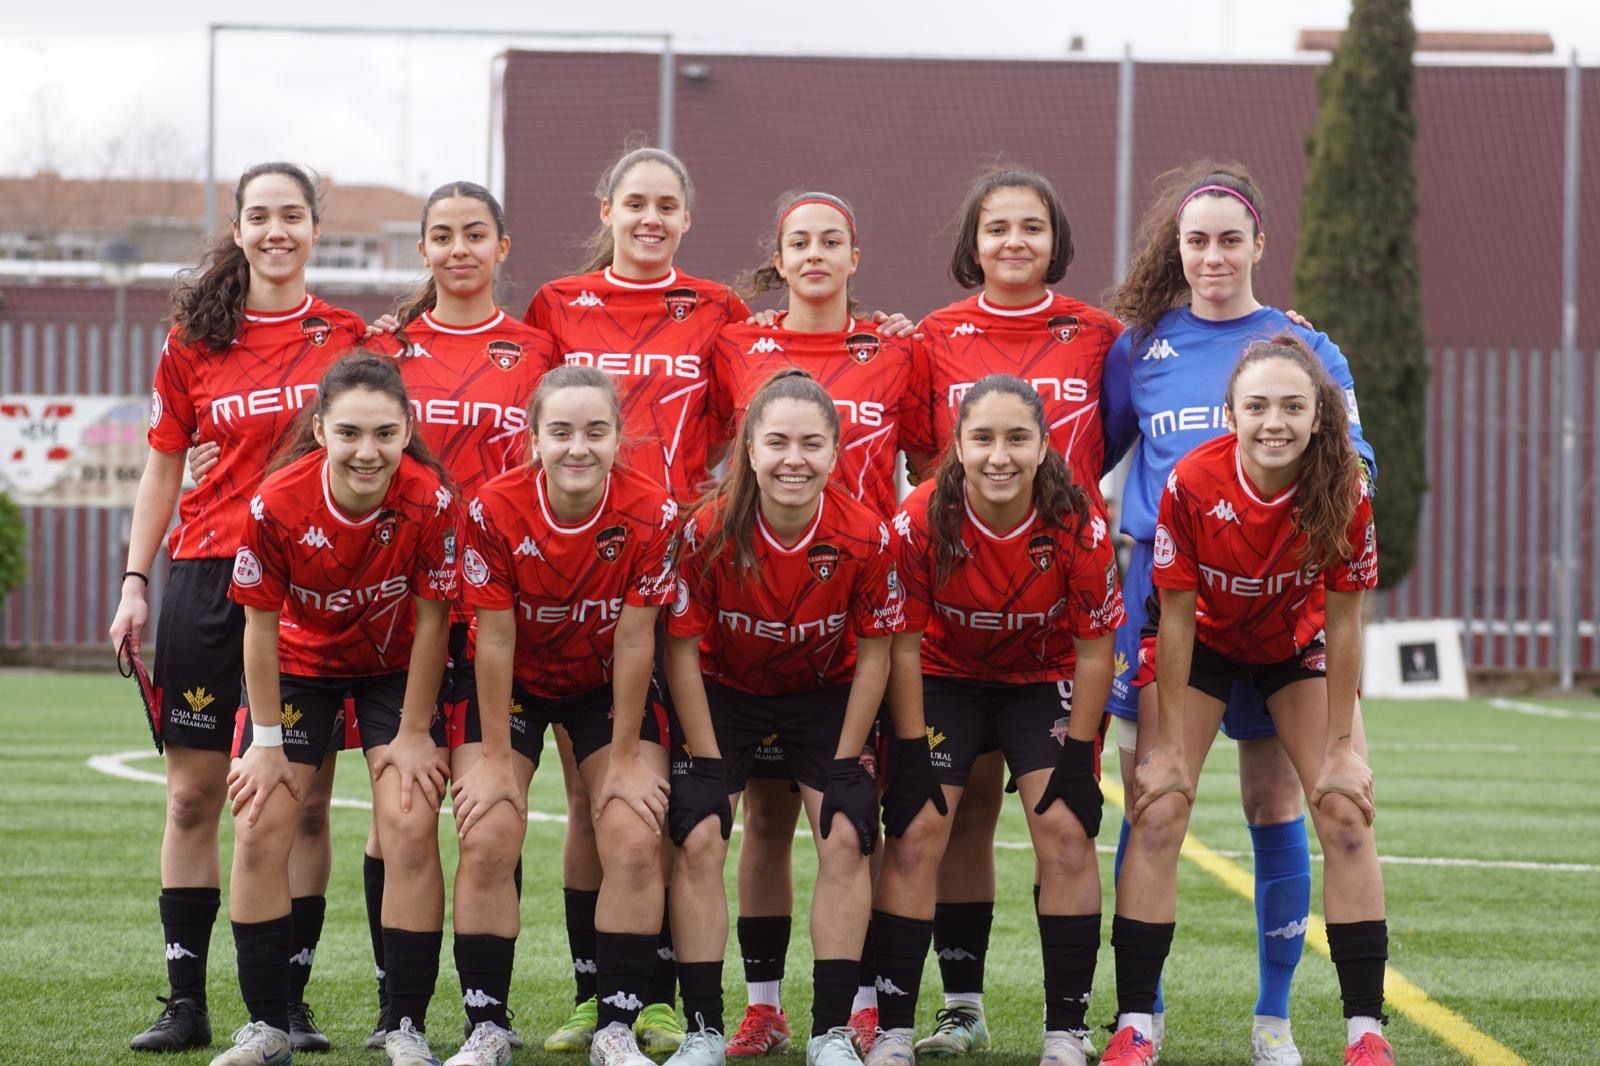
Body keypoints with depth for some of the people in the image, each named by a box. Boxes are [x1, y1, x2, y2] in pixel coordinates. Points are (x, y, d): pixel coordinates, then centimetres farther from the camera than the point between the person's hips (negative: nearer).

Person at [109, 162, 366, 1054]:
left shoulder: (350, 339, 4)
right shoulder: (196, 342, 6)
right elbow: (164, 468, 11)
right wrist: (136, 583, 5)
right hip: (207, 577, 1)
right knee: (193, 792, 1)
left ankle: (290, 999, 6)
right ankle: (186, 999, 7)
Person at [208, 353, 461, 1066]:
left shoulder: (431, 502, -29)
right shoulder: (277, 504, -28)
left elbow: (431, 619, -16)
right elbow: (261, 625, -15)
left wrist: (413, 733, -10)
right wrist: (266, 740, -10)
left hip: (397, 668, -1)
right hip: (299, 664, 1)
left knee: (411, 829, -12)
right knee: (259, 829, -6)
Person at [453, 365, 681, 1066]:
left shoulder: (652, 516, -23)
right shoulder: (494, 512, -24)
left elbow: (633, 644, -17)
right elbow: (494, 641, -18)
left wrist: (627, 757, -12)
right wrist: (495, 758, -14)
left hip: (608, 688, 0)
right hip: (515, 687, 0)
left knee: (635, 843, -12)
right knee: (486, 842, -11)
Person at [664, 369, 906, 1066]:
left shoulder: (865, 537, -24)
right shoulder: (709, 532, -27)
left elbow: (874, 652, -11)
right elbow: (682, 649, -16)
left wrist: (845, 764, -11)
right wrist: (707, 760, -15)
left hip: (825, 694, 1)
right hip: (723, 693, -1)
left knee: (846, 839, -11)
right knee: (697, 841, -13)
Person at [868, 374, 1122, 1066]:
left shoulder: (1078, 527, -26)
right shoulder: (920, 522, -27)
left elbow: (1093, 649, -13)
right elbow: (904, 643, -15)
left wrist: (1078, 752, -12)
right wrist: (911, 749, -13)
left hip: (1045, 681, 0)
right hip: (945, 679, 0)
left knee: (1065, 830, -11)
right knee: (914, 834, -11)